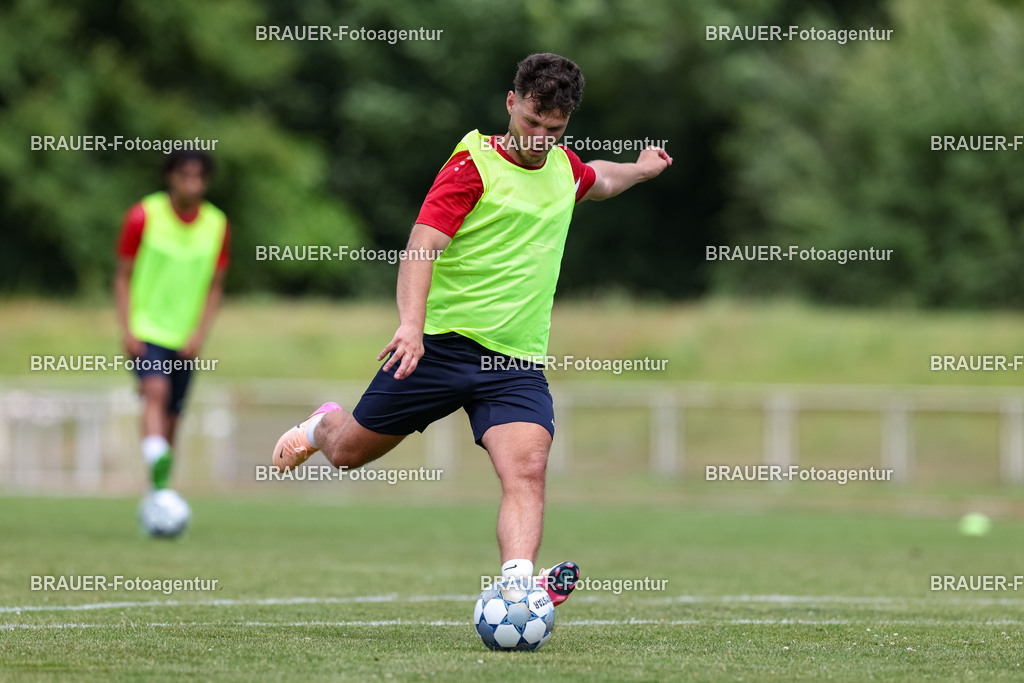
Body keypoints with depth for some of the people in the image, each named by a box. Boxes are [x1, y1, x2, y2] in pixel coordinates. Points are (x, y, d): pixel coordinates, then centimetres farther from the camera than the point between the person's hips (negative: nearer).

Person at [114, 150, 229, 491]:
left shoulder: (216, 225, 3)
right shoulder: (144, 216, -6)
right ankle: (156, 462, -47)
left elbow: (214, 286, 9)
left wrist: (199, 334, -4)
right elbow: (123, 277, -1)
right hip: (146, 331, -4)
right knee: (157, 391, -29)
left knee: (171, 419, 7)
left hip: (185, 339, 4)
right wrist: (127, 330, -10)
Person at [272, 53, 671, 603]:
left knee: (527, 470, -22)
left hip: (517, 361, 4)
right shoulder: (473, 164, -10)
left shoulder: (564, 167, 12)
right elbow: (422, 245, -22)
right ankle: (323, 426, 47)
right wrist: (411, 323, -35)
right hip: (441, 343, -4)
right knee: (350, 452, 12)